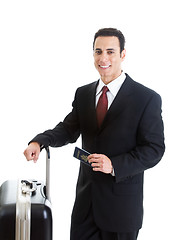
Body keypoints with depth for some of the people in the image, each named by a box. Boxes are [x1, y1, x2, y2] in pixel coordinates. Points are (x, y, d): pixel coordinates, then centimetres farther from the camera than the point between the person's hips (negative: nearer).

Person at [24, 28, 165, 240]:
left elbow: (154, 149, -12)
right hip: (86, 198, 4)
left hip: (121, 202, -4)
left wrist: (114, 165, -24)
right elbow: (68, 129, 3)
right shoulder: (83, 94, 6)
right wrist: (39, 141, -17)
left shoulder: (147, 99, -11)